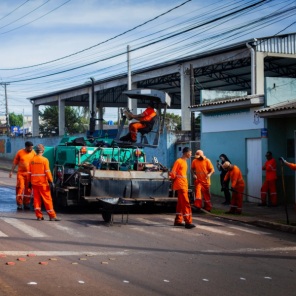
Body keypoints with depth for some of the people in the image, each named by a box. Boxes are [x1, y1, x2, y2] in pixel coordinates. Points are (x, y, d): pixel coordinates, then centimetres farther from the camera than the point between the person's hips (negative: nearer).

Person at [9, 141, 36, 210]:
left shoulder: (33, 153, 1)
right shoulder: (20, 152, -4)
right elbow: (15, 162, 3)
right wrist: (11, 171, 1)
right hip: (21, 173, -2)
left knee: (28, 189, 7)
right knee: (20, 188, -6)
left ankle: (26, 204, 18)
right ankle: (19, 204, 1)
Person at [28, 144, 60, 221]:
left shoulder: (32, 160, 5)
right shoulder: (44, 160, -8)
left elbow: (29, 172, 9)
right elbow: (47, 172, -12)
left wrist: (30, 182, 17)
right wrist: (51, 181, -9)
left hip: (34, 183, 4)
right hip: (43, 183, -4)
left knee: (37, 199, 9)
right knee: (47, 199, 0)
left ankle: (39, 216, 8)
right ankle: (52, 216, 1)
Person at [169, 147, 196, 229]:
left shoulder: (184, 161, 15)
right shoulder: (178, 161, -14)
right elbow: (173, 173, -14)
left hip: (184, 185, 9)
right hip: (180, 185, -9)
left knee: (181, 203, 13)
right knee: (185, 203, -12)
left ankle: (178, 221, 20)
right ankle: (188, 222, -13)